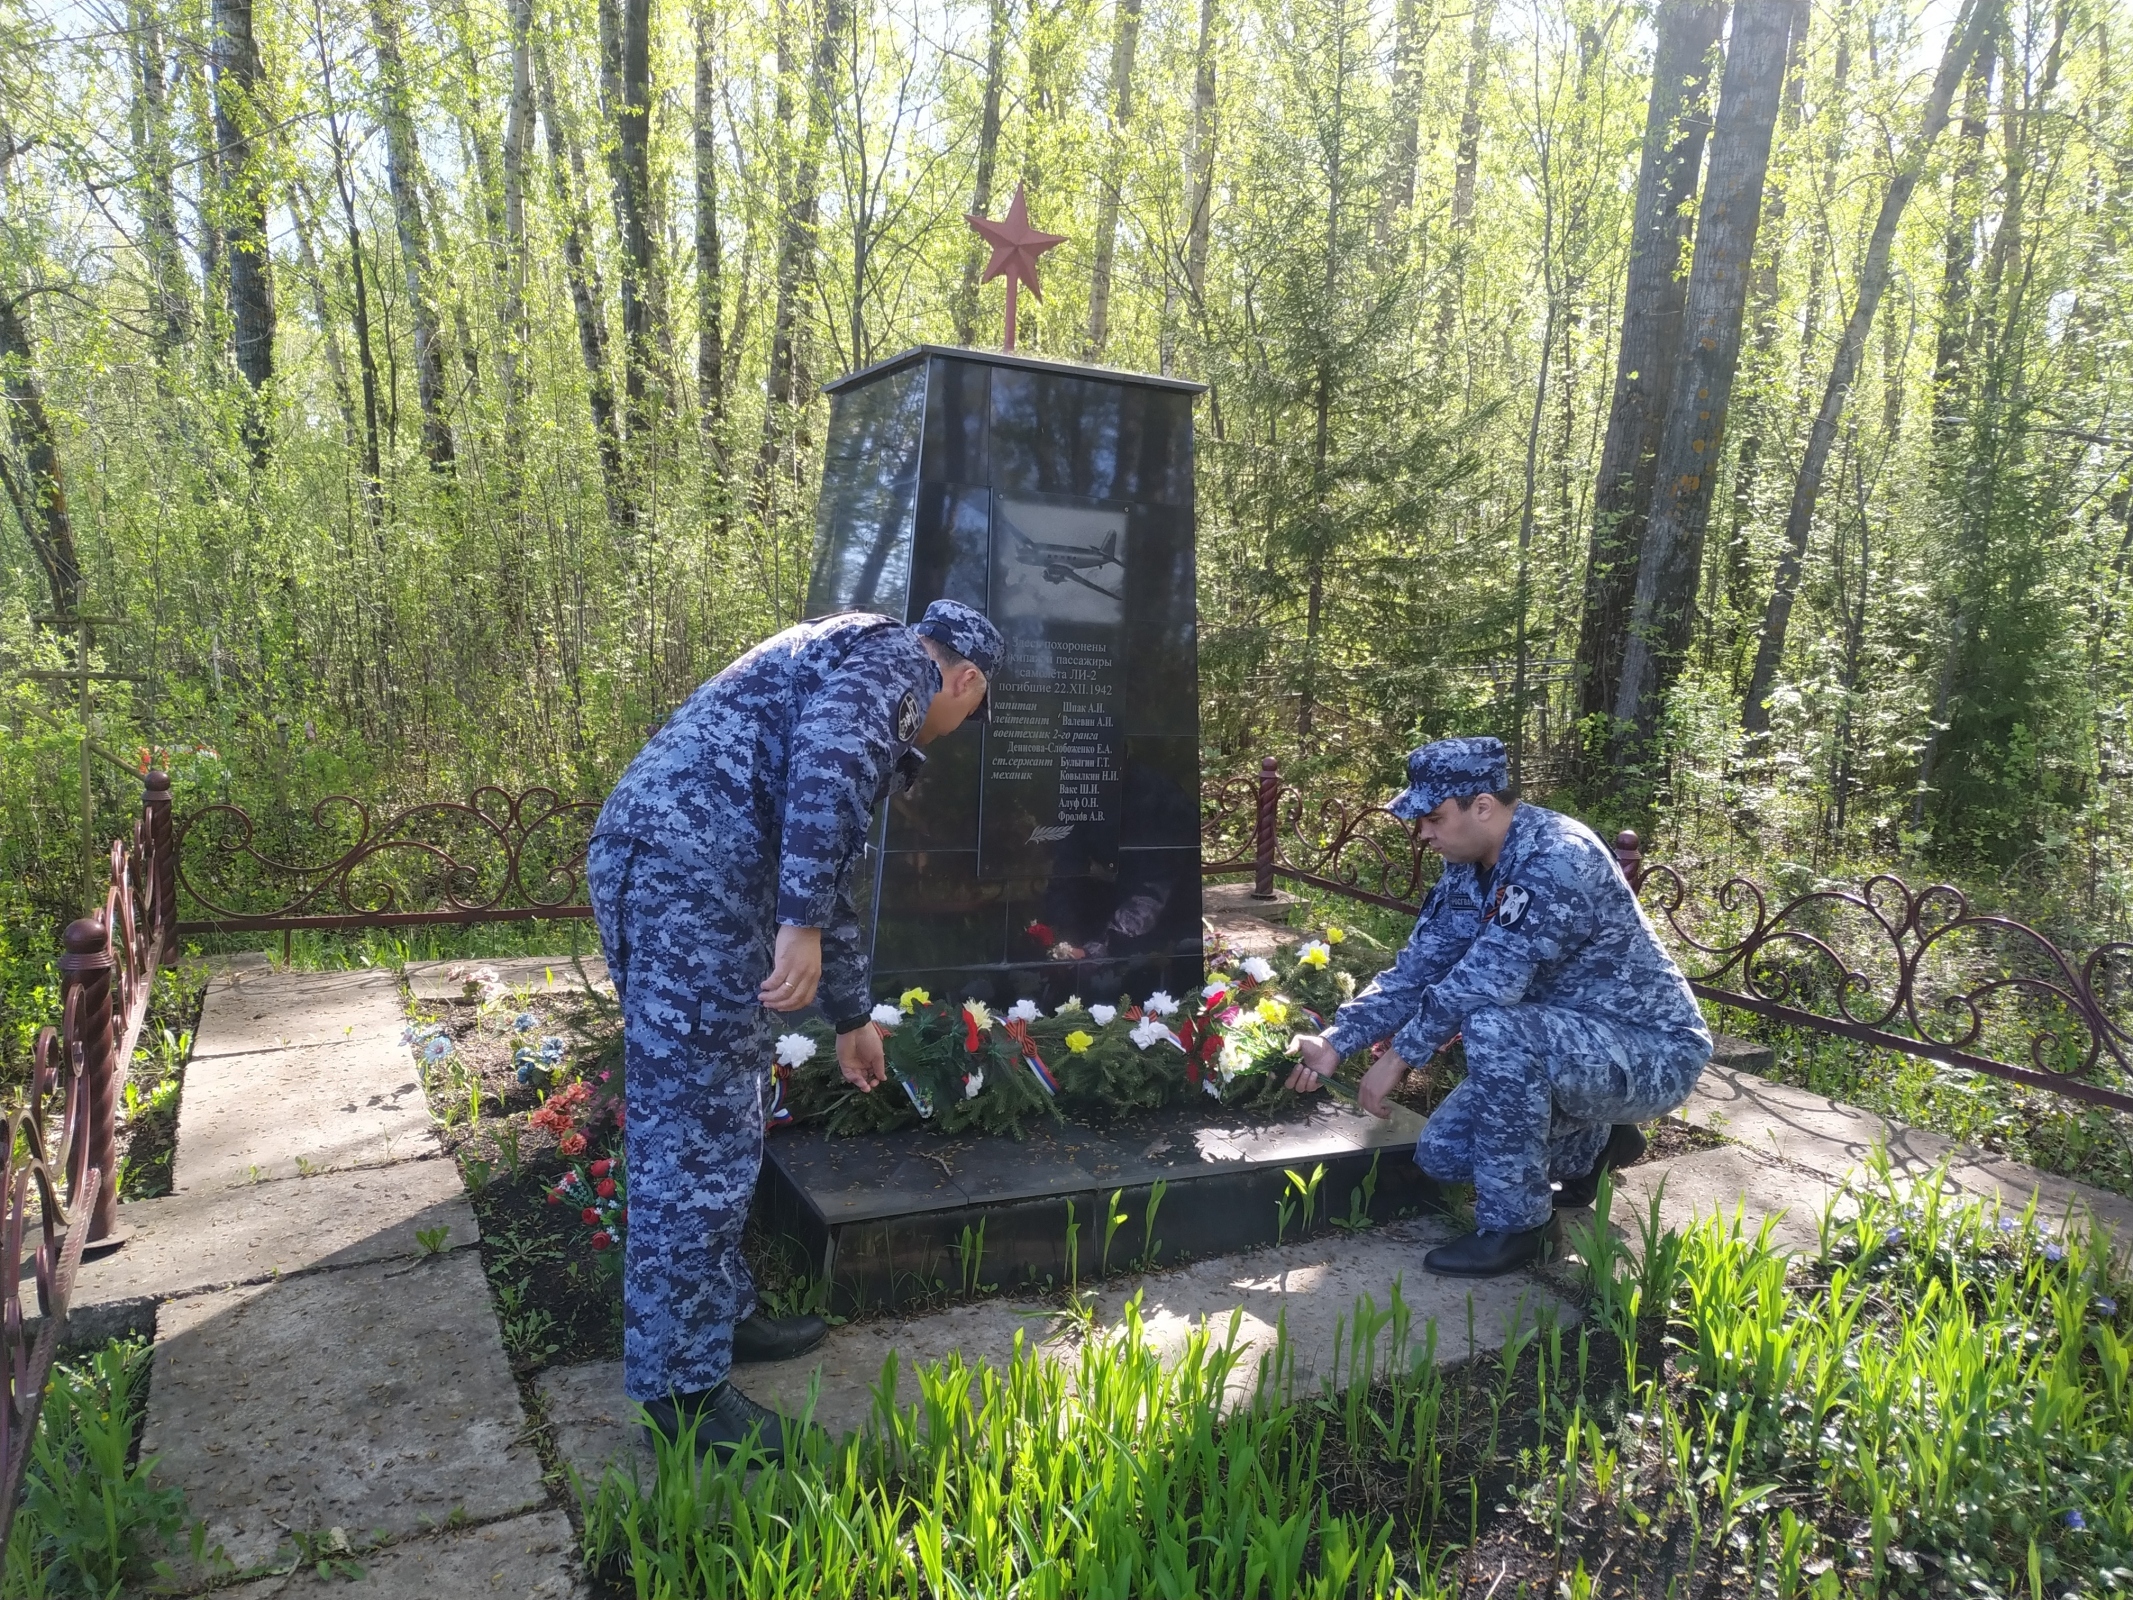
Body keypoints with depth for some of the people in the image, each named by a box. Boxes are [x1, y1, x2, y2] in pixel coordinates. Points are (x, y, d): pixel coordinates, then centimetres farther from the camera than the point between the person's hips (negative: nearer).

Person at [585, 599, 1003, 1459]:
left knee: (723, 1116, 20)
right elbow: (827, 761, -21)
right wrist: (802, 923, -24)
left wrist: (851, 1016, 41)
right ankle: (680, 1384, 11)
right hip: (684, 870, -10)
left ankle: (719, 1312, 34)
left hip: (660, 868, 10)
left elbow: (826, 869, 35)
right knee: (697, 1136, -2)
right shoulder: (894, 654, 3)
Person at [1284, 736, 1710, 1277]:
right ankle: (1593, 1145, 25)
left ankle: (1514, 1225, -15)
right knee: (1443, 1153, 2)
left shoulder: (1557, 857, -27)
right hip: (1570, 1044, 9)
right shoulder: (1467, 871, 1)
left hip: (1653, 1053, -9)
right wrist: (1335, 1043, -5)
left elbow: (1485, 978, -32)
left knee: (1492, 1027, -34)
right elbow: (1417, 970, 3)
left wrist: (1397, 1057, -23)